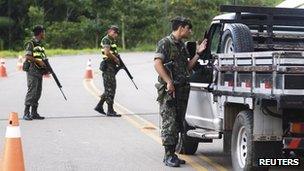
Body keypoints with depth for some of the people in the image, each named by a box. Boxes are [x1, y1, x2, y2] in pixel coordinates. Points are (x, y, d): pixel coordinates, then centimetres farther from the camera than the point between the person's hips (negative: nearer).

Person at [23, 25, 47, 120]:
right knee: (31, 91, -12)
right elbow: (27, 56, -16)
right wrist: (38, 61, -17)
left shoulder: (41, 44, 19)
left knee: (38, 92, 7)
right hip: (32, 71, -9)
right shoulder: (31, 43, -7)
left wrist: (46, 67, 9)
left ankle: (34, 113, 12)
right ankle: (26, 113, -11)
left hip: (39, 71, 9)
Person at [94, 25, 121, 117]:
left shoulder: (112, 40, 19)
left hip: (112, 66, 10)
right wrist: (116, 59, -12)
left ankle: (99, 106, 21)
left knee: (110, 88, 14)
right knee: (110, 89, -7)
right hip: (108, 66, -10)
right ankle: (110, 111, -3)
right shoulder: (106, 39, -11)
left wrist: (117, 59, 5)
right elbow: (107, 53, -23)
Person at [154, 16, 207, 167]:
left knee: (178, 123, 10)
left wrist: (198, 54, 10)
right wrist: (169, 82, -21)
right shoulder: (165, 43, -7)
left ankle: (172, 153, 17)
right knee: (169, 123, -8)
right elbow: (157, 64, -17)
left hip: (182, 89, 9)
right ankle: (168, 156, -4)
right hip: (169, 90, -8)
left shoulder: (182, 45, 18)